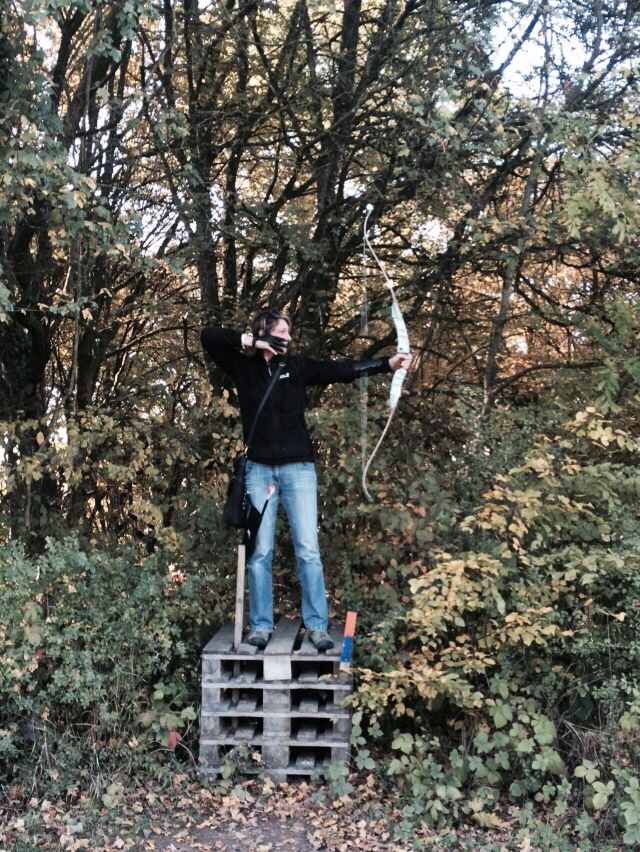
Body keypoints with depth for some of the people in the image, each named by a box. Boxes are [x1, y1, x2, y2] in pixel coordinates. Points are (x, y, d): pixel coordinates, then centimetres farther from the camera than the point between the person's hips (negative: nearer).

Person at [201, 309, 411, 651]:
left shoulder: (298, 367, 4)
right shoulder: (245, 368, 3)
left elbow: (341, 370, -4)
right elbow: (208, 336, -2)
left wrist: (387, 364, -14)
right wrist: (250, 341, -10)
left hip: (298, 468, 0)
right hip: (259, 469, 0)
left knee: (308, 550, -2)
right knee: (259, 551, 2)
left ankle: (317, 625, 4)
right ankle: (260, 625, 11)